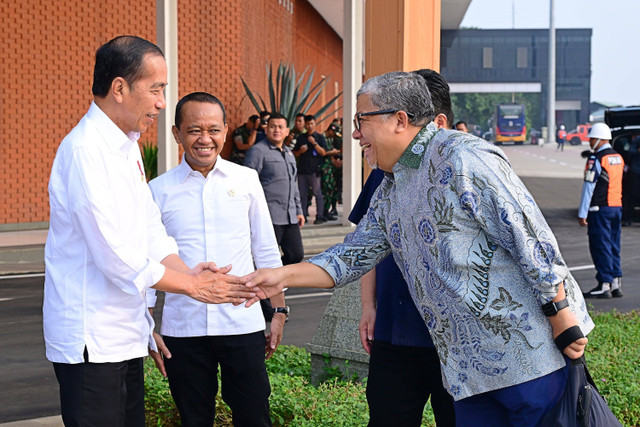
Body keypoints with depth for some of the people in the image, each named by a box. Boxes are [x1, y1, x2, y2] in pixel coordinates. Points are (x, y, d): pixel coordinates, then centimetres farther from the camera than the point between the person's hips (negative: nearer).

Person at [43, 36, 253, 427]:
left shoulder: (128, 147, 13)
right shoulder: (85, 151, -19)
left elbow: (152, 234, 14)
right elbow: (117, 258, -22)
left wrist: (191, 272, -3)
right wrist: (193, 286, -12)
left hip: (126, 333, 9)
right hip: (91, 341, -9)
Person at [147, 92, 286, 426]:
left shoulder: (246, 180, 4)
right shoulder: (159, 190, 1)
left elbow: (266, 251, 10)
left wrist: (279, 310, 9)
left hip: (243, 324, 1)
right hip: (182, 330, 0)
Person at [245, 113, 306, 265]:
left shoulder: (289, 153, 20)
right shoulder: (258, 151, -6)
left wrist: (298, 211, 23)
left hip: (290, 217, 8)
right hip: (270, 217, -8)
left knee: (296, 255, 7)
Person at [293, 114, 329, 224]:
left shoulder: (319, 137, 4)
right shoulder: (301, 137, 14)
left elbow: (323, 152, -6)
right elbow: (295, 154, 17)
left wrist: (314, 143, -15)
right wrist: (300, 151, -4)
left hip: (314, 170, -4)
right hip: (302, 169, 4)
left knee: (317, 193, -5)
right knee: (302, 194, 6)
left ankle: (320, 216, -3)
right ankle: (303, 215, 12)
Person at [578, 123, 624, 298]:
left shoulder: (596, 158, -13)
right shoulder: (618, 157, 13)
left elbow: (588, 187, -14)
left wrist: (582, 213, -13)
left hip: (600, 209, -8)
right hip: (617, 207, 8)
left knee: (600, 246, -4)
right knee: (613, 246, 12)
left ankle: (604, 285, -4)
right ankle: (616, 284, 12)